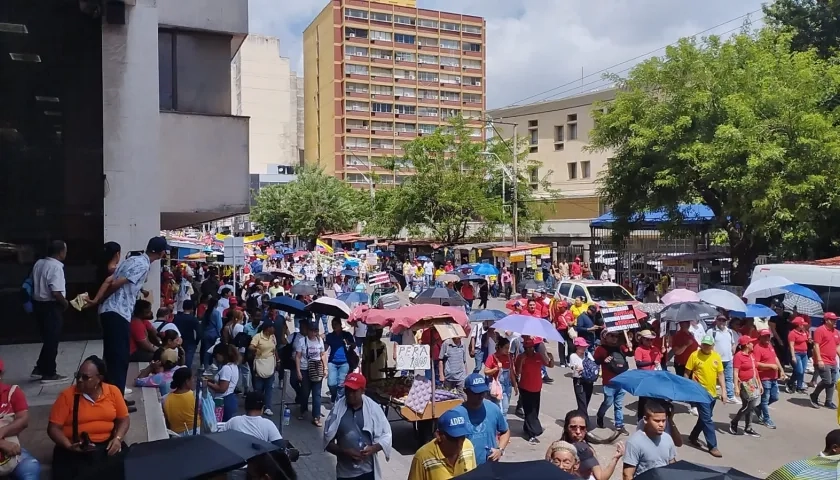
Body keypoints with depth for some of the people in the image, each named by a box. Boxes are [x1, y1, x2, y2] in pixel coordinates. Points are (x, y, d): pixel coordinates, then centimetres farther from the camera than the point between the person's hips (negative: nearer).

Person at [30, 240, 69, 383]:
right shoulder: (56, 267, -20)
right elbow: (56, 292, -25)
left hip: (38, 304, 9)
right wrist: (65, 303, -8)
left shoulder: (39, 263, 8)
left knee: (47, 339, 20)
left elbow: (33, 284, 16)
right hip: (51, 307, -9)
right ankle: (48, 374, 10)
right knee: (52, 340, 2)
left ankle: (40, 369, 26)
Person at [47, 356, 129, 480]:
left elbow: (123, 419, 9)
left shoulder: (113, 391, 3)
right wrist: (69, 446, -18)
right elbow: (53, 428, -3)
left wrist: (117, 438, -9)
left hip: (107, 445, 1)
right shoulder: (67, 395, -2)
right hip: (75, 449, -1)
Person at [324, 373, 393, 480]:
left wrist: (374, 448, -19)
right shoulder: (337, 409, -8)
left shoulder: (373, 408, -8)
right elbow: (327, 441, -4)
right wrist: (344, 451, -20)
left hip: (368, 470, 0)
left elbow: (386, 435, -1)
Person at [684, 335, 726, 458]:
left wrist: (723, 390, 1)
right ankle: (712, 446, 0)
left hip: (712, 392, 6)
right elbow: (687, 374, -4)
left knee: (704, 418, 17)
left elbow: (720, 374, 8)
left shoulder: (717, 357, 3)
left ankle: (693, 437, 35)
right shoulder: (694, 356, -10)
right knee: (707, 419, -6)